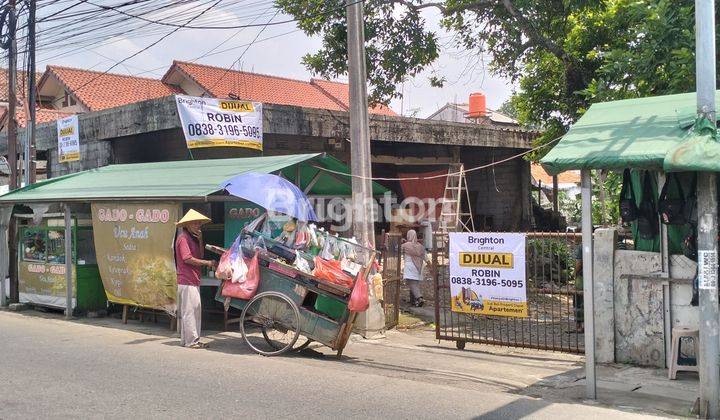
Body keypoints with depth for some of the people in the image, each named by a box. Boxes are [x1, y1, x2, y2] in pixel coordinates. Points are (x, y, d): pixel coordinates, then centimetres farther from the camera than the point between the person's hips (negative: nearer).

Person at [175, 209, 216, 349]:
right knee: (190, 310, -8)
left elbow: (200, 256, 15)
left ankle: (186, 339, 19)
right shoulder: (183, 238, -10)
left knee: (195, 310, 12)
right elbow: (187, 259, -18)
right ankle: (191, 341, -4)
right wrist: (208, 263, -15)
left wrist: (200, 240, 4)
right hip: (186, 281, -10)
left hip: (193, 280, 10)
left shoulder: (193, 238, 19)